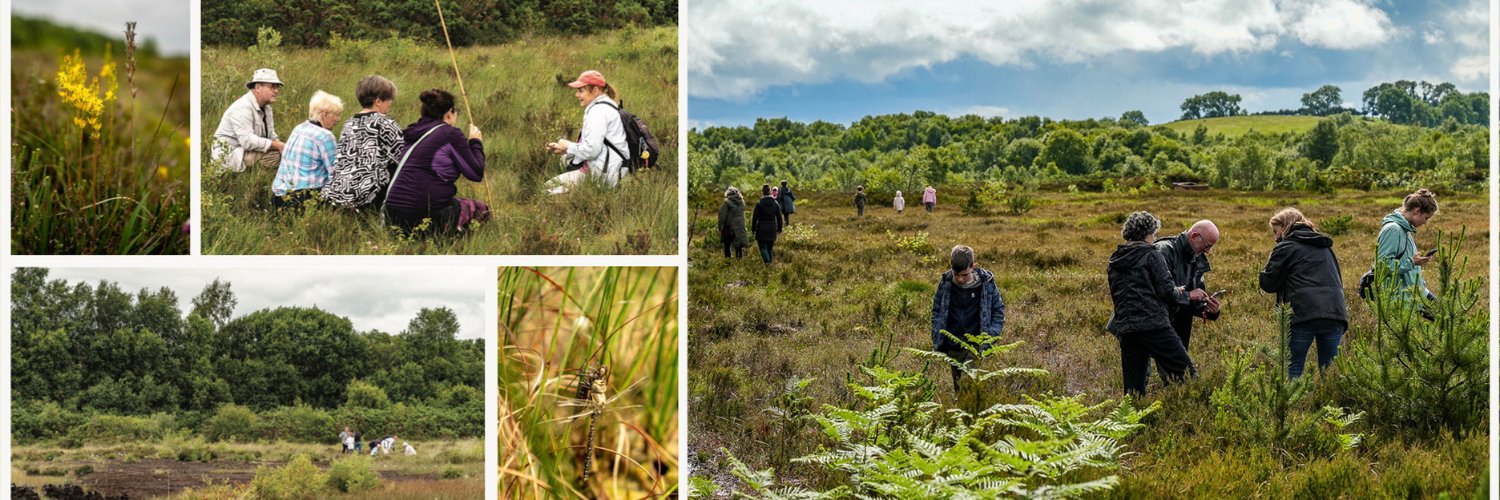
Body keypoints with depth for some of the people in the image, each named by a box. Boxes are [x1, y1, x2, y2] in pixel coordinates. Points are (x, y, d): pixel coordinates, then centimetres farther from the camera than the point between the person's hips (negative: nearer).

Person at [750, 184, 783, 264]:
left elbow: (755, 217, -6)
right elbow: (779, 217, 7)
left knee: (763, 247, -2)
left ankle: (767, 261, -22)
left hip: (762, 229, -3)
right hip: (772, 229, 3)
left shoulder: (759, 204, -8)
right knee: (770, 247, 15)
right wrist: (779, 228, 15)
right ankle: (770, 261, 17)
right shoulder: (776, 203, 3)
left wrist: (753, 228, 3)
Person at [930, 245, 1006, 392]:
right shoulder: (946, 283, -3)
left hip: (975, 346, -3)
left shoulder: (986, 283, -8)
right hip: (952, 347, 3)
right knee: (958, 389, 13)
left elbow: (998, 311, 2)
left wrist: (991, 336, -9)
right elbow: (936, 311, 8)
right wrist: (937, 339, 1)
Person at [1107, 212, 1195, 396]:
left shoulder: (1114, 261, 18)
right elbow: (1166, 290, -8)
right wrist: (1183, 294, 14)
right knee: (1186, 373, -8)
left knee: (1134, 389, 7)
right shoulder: (1151, 255, -1)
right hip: (1154, 324, -7)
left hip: (1125, 329, 7)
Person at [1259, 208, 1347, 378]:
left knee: (1293, 369, 0)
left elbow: (1268, 283, 4)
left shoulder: (1286, 247, 4)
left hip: (1303, 315, -5)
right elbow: (1337, 279, 31)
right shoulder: (1325, 246, 25)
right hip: (1335, 312, 5)